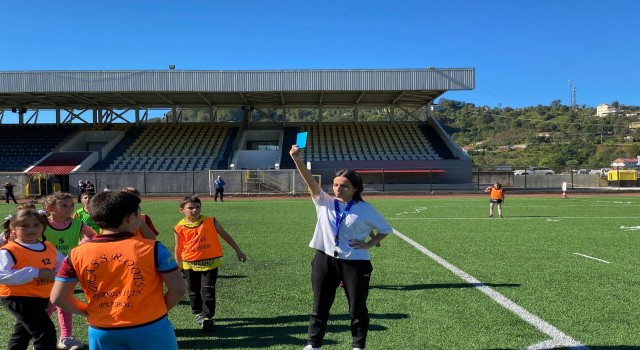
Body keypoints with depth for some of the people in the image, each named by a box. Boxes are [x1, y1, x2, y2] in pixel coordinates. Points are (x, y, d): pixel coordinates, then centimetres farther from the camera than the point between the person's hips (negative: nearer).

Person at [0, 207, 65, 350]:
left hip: (41, 298, 8)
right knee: (46, 331, -14)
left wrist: (55, 274, -11)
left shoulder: (50, 248, 3)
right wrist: (35, 272, -30)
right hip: (18, 298, -8)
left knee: (22, 333, 28)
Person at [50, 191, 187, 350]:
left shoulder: (77, 254, -4)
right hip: (150, 329, -2)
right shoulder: (152, 248, -11)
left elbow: (57, 298, -2)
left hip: (102, 332, 3)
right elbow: (178, 288, -11)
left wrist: (89, 312, 10)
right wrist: (160, 310, 5)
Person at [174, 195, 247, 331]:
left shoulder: (211, 221, -8)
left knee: (208, 290, -4)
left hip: (210, 262, -2)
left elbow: (225, 236, 2)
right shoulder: (180, 228, -7)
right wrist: (178, 267, 5)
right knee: (193, 291, 16)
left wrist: (238, 251, 5)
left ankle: (207, 316, 10)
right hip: (190, 264, 2)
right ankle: (198, 313, 37)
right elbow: (178, 248, 3)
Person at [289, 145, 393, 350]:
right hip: (325, 259, 2)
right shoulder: (324, 203, 1)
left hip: (355, 262, -2)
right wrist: (297, 160, -27)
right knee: (320, 306, 11)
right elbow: (310, 181, -13)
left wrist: (368, 244, -7)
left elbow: (386, 229, 7)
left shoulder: (365, 209, -3)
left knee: (357, 308, 10)